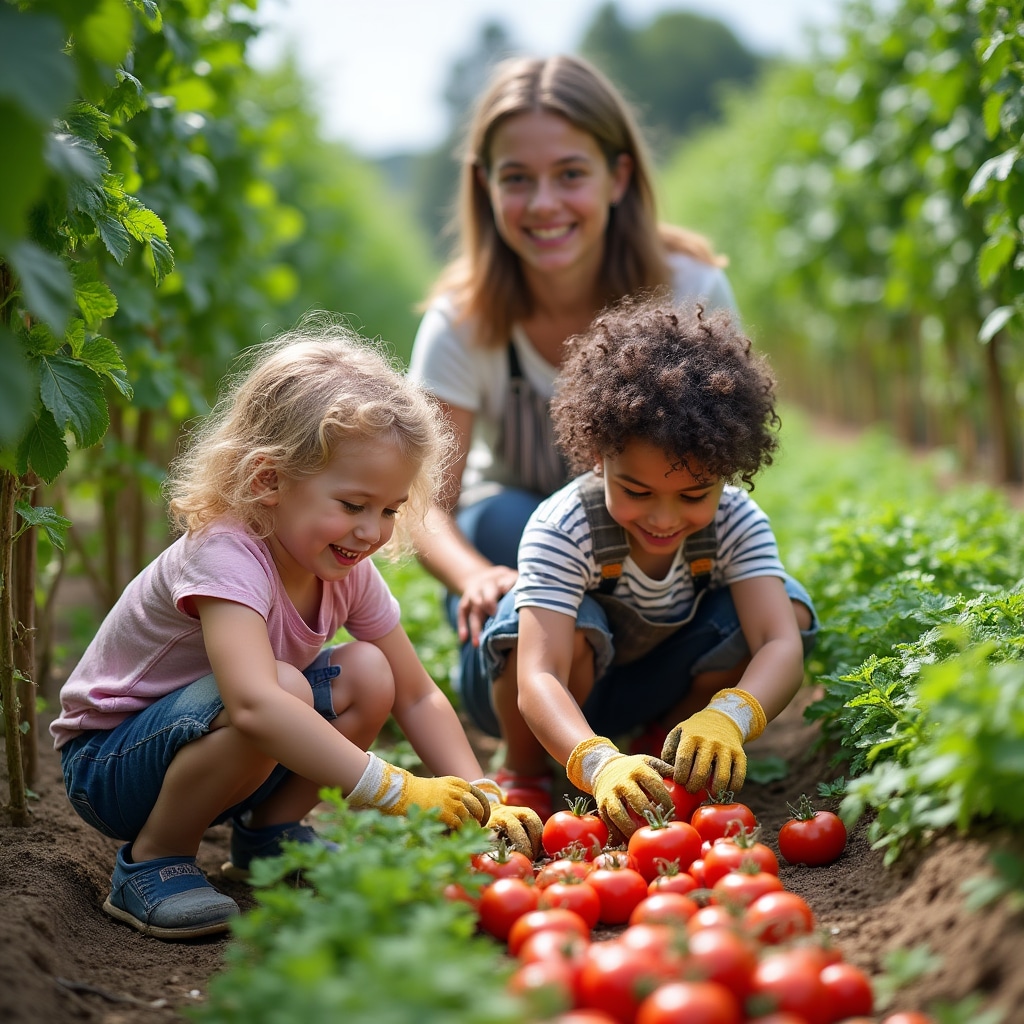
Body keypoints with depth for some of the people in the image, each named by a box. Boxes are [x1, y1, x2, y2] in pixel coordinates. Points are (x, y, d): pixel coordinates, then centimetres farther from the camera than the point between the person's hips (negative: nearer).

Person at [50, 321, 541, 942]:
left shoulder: (347, 569, -7)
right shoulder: (225, 556, -32)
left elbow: (417, 697, -1)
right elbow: (254, 703, -48)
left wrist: (481, 800, -14)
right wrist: (394, 791, -48)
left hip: (220, 753, 7)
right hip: (109, 764, -7)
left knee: (367, 675, -12)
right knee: (283, 686, -34)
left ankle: (268, 835, 6)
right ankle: (153, 861, -15)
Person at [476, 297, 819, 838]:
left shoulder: (737, 520, -22)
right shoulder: (560, 529, -33)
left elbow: (782, 645, -36)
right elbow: (538, 678, -43)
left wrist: (726, 719, -58)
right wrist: (600, 763, -62)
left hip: (655, 686, 3)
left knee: (789, 606, -20)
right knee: (570, 628, -38)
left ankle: (658, 749, -2)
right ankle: (524, 778, -9)